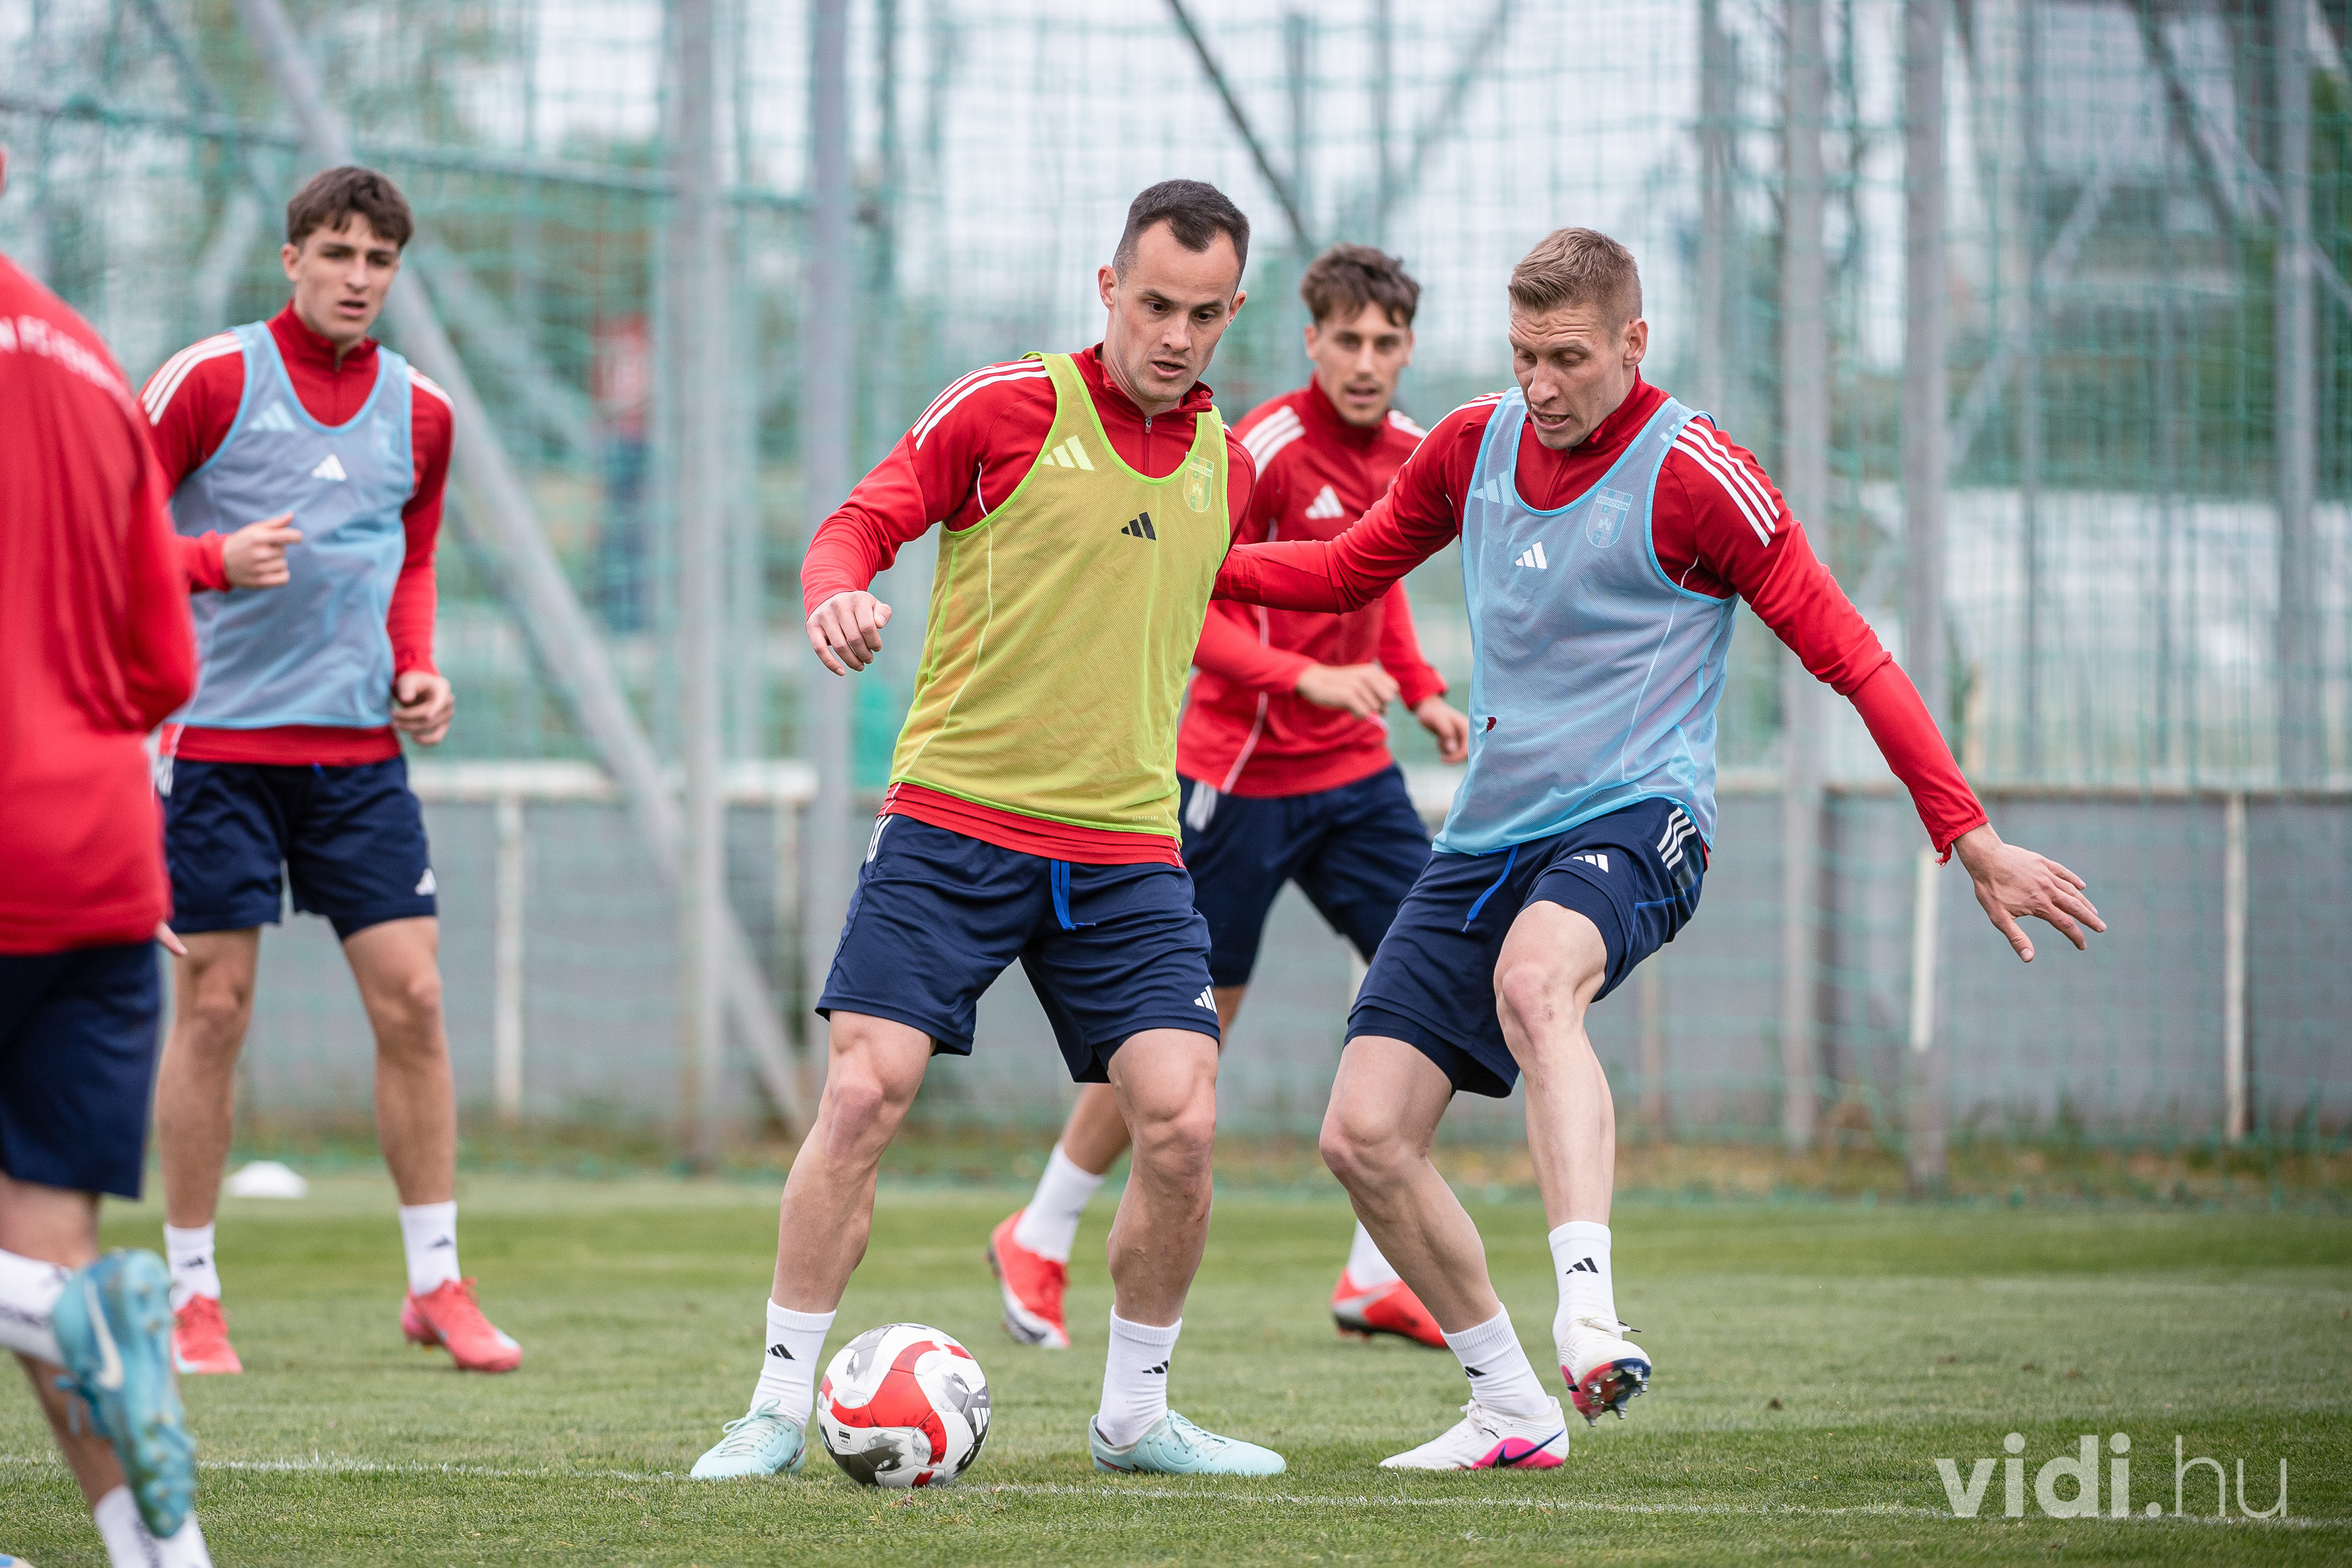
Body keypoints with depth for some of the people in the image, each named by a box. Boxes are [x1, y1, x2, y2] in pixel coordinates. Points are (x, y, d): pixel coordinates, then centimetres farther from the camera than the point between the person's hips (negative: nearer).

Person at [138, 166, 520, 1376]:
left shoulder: (420, 413, 9)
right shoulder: (210, 379, -4)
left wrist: (418, 671, 5)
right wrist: (219, 559, -21)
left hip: (358, 744, 4)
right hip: (217, 735, -4)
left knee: (413, 997, -3)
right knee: (215, 1004, -2)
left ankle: (435, 1284, 6)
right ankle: (190, 1297, 8)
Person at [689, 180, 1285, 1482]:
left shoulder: (1225, 465, 12)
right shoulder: (1005, 407, -3)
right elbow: (862, 520, -5)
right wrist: (837, 593, -25)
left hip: (1125, 851, 4)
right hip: (952, 821, -4)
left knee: (1180, 1121, -8)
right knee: (863, 1092, -12)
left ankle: (1134, 1414, 11)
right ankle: (779, 1408, -1)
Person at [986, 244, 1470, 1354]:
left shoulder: (1407, 450, 5)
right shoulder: (1262, 450, -17)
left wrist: (1421, 691, 11)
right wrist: (1308, 678, -29)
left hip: (1354, 771, 7)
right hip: (1241, 774, -7)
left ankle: (1375, 1280, 3)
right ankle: (1037, 1243, 19)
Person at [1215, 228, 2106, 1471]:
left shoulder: (1692, 475, -9)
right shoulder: (1474, 446, 8)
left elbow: (1847, 654, -8)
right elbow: (1349, 572, 25)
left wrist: (1971, 839, -11)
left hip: (1632, 821, -6)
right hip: (1485, 839, 7)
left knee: (1533, 978, -40)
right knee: (1364, 1136, -3)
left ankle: (1587, 1312, -53)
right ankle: (1509, 1408, 14)